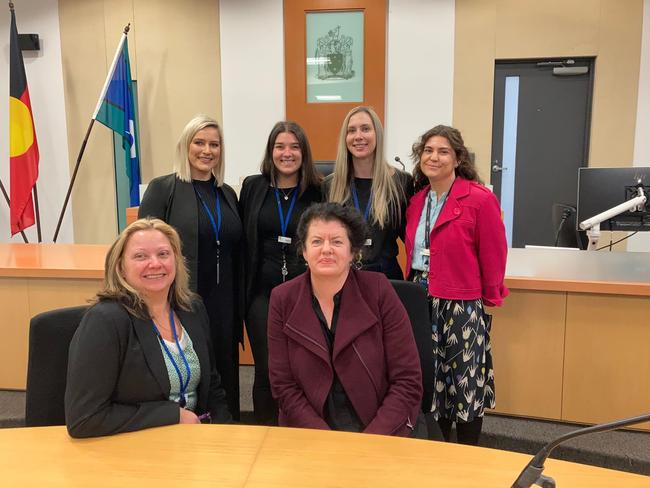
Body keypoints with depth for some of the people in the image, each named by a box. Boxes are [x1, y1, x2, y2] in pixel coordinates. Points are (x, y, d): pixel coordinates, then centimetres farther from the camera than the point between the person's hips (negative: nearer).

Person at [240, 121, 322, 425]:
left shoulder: (318, 191, 1)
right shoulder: (253, 187, 4)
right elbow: (241, 240, 6)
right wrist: (243, 288, 2)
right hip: (263, 293, 1)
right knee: (266, 371, 4)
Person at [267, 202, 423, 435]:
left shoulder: (379, 291, -6)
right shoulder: (283, 299, -1)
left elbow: (408, 380, -5)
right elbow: (283, 385, -1)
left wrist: (369, 443, -14)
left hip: (381, 435, 0)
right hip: (311, 438, 1)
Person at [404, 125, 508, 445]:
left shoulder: (479, 199, -12)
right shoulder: (417, 199, 9)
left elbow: (493, 256, -8)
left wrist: (490, 298, -2)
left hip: (461, 306, -6)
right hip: (421, 301, 6)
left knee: (465, 384, 7)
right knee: (432, 383, 15)